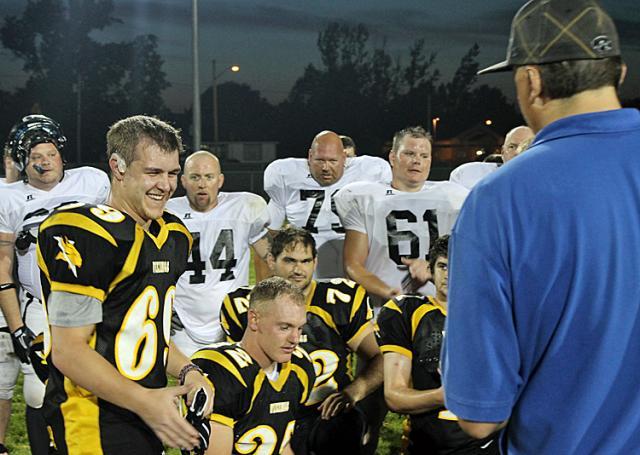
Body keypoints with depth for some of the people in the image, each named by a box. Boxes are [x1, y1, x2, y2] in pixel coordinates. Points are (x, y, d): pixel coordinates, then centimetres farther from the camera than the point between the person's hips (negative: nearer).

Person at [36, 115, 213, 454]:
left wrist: (187, 372, 1)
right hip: (96, 425, -8)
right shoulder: (85, 235, -17)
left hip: (148, 422, 8)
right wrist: (143, 401, -23)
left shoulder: (174, 236, 11)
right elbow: (69, 352, -19)